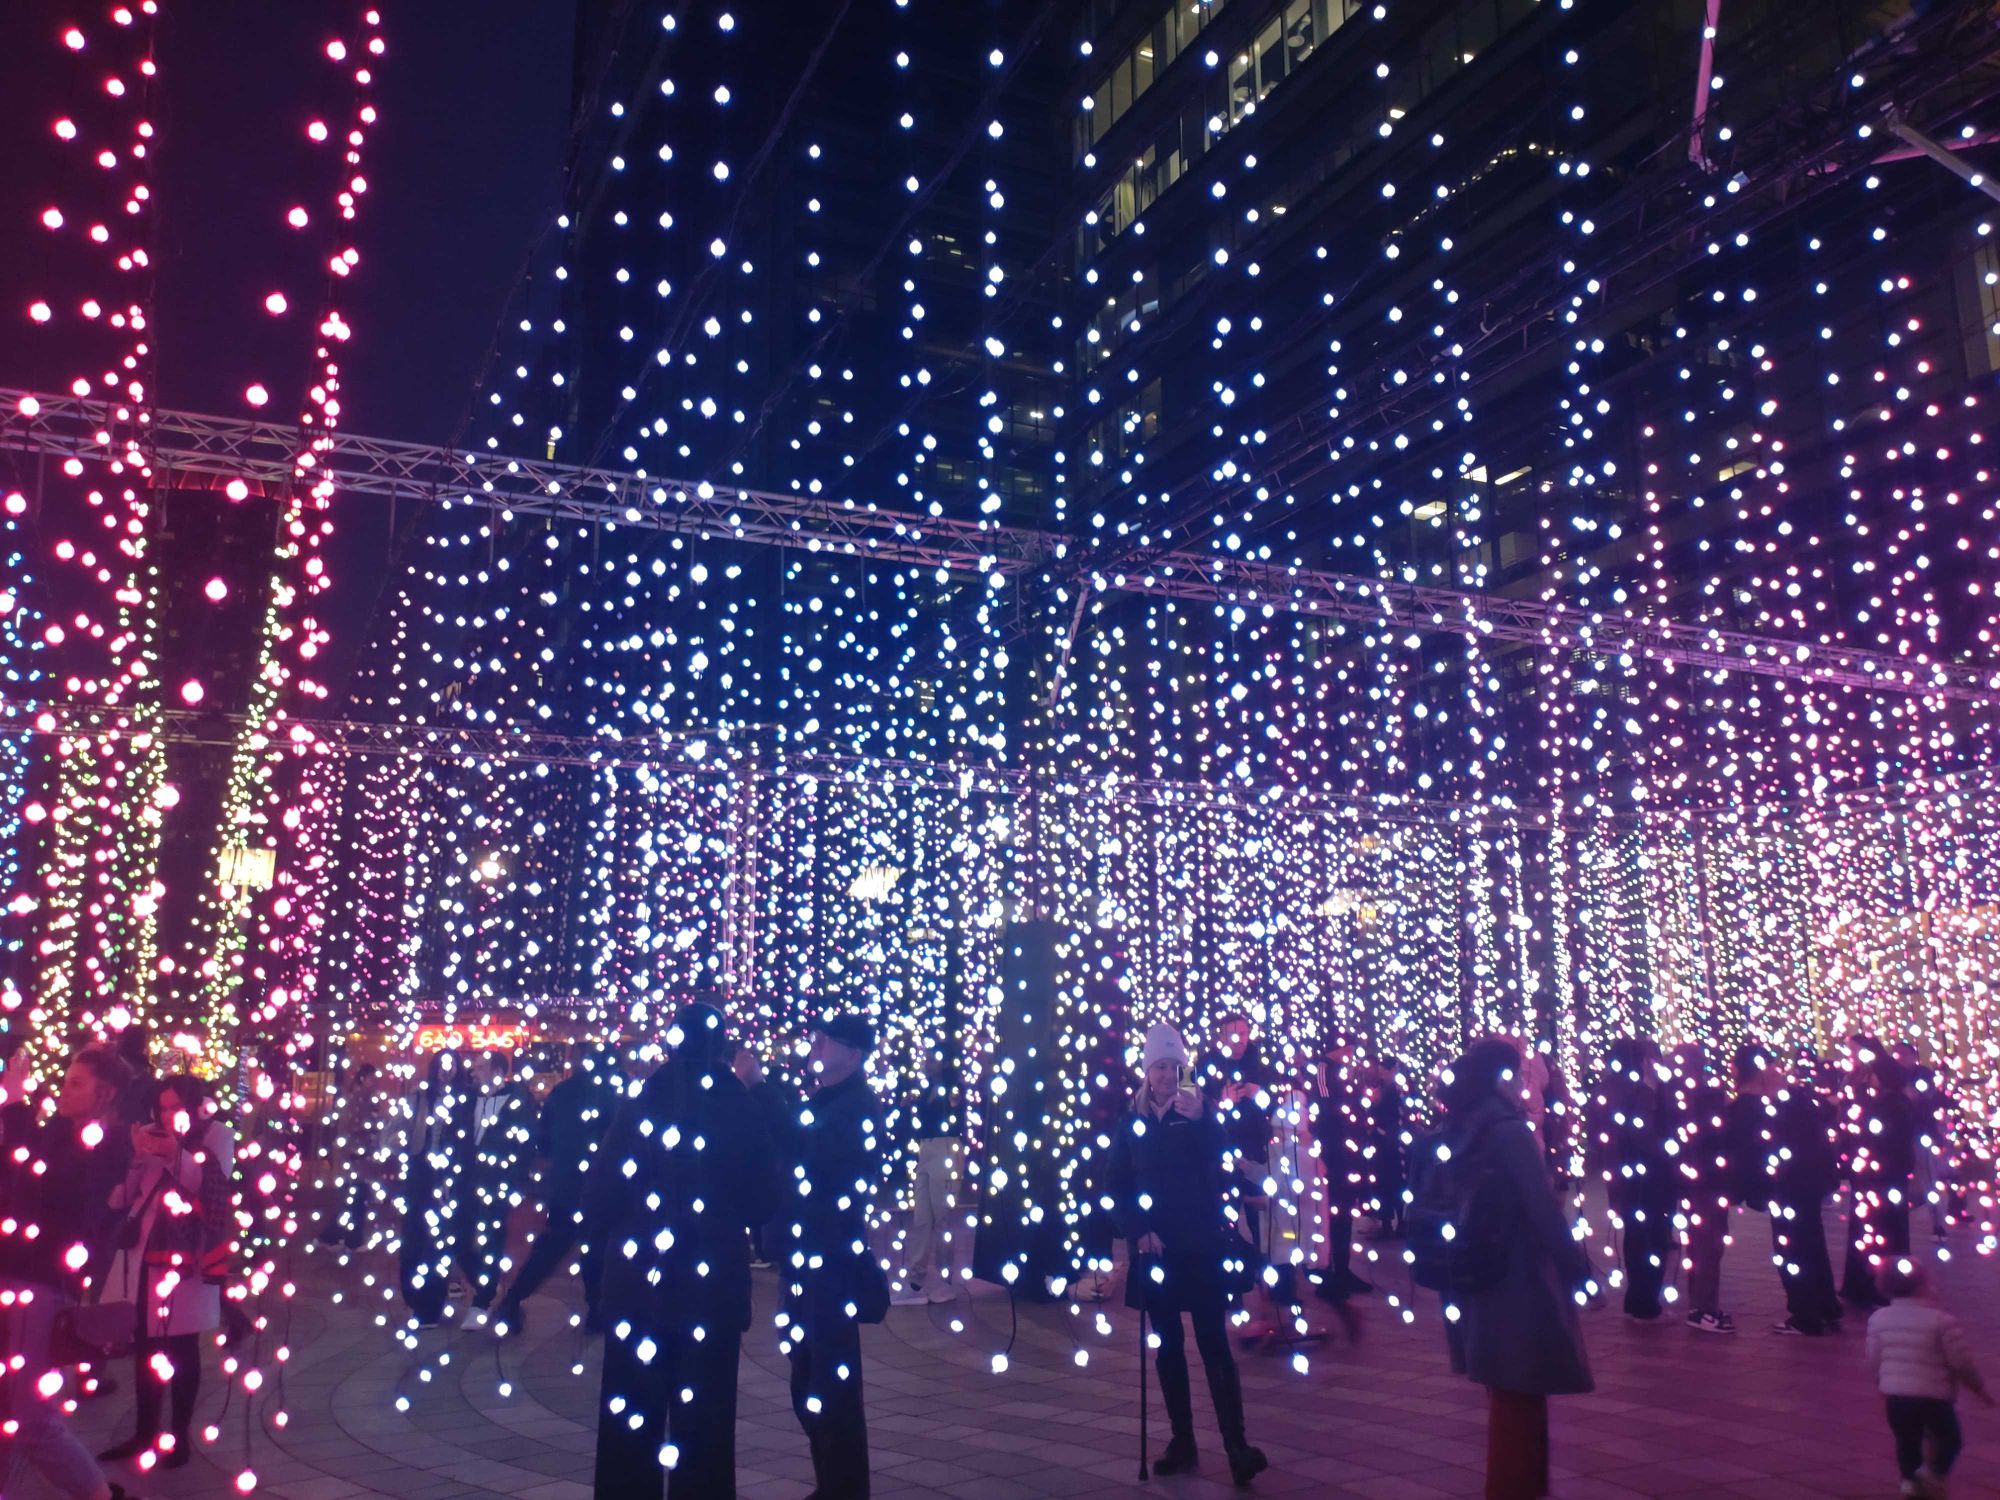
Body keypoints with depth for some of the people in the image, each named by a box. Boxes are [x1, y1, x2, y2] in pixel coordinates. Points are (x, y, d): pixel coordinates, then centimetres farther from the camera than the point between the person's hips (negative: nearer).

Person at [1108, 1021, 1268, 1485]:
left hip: (1202, 1246, -3)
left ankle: (1237, 1446, -6)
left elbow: (1218, 1165, -14)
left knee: (1214, 1343, -7)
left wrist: (1199, 1120, -27)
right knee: (1168, 1346, 8)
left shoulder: (1201, 1111, 0)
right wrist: (1139, 1231, -7)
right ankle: (1182, 1443, 17)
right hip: (1156, 1249, 3)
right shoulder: (1131, 1123, 6)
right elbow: (1119, 1187, 6)